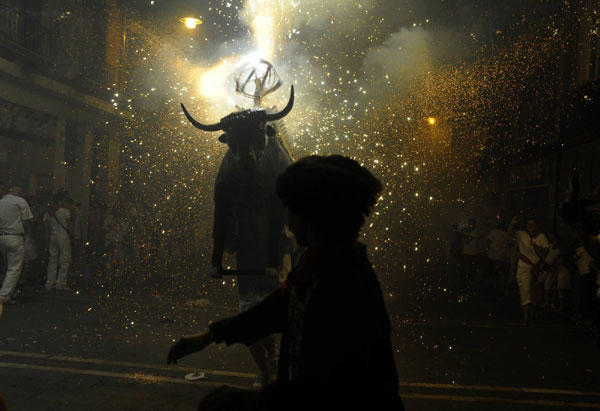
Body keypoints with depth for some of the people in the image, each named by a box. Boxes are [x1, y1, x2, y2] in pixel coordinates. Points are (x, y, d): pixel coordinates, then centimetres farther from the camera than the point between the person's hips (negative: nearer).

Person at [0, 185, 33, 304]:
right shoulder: (20, 202, -3)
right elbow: (26, 222, -6)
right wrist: (24, 231, 10)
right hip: (15, 238, -6)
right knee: (14, 269, -2)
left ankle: (10, 294, 17)